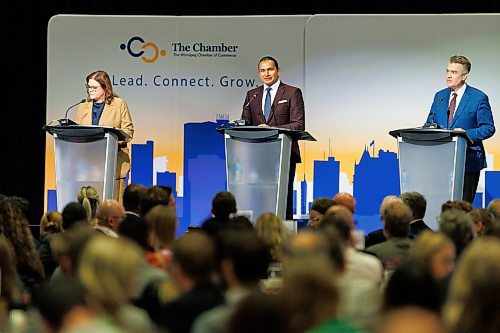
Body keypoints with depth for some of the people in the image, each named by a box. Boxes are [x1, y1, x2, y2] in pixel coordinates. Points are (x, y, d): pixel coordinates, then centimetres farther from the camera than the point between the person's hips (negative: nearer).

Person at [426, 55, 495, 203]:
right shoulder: (439, 96, 15)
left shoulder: (479, 98, -2)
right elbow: (430, 123, 19)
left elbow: (489, 128, -3)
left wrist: (467, 133, -19)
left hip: (468, 162, -5)